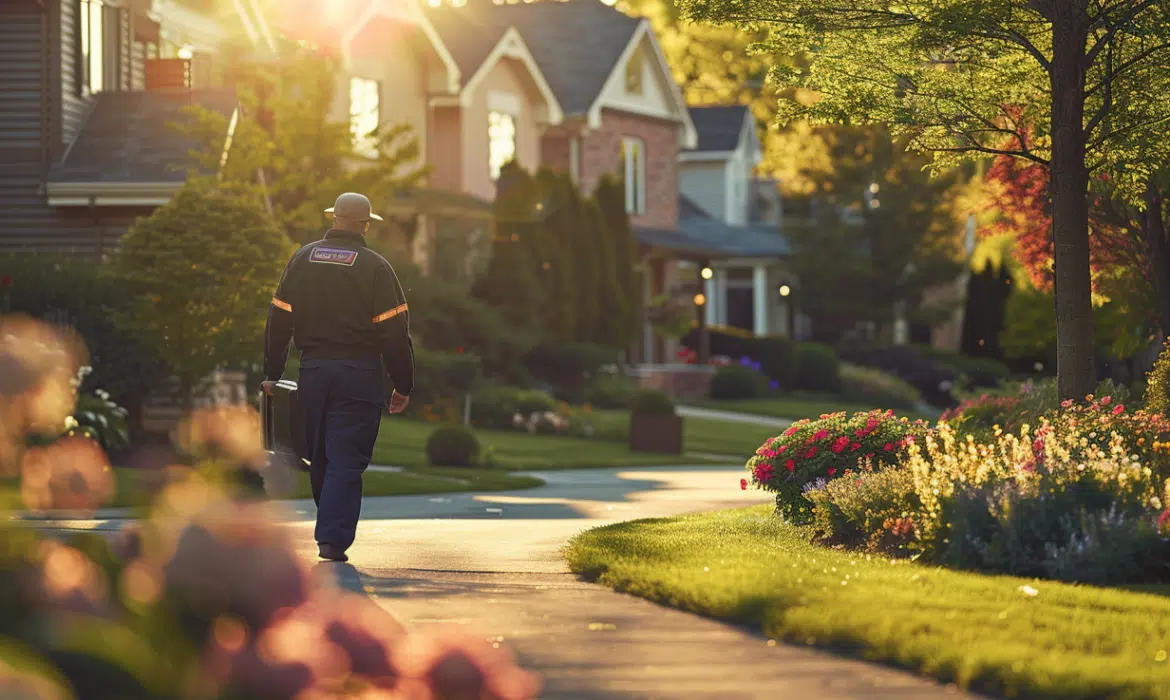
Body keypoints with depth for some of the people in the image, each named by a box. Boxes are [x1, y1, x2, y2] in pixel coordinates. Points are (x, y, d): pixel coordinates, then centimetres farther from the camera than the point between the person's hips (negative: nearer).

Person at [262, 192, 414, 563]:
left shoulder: (303, 259, 7)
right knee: (346, 459, -3)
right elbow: (395, 331, -7)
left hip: (313, 371, 4)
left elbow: (279, 319, 8)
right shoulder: (375, 267, -5)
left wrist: (272, 374, 14)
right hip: (359, 375, -4)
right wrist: (403, 386, 0)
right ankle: (333, 539, -10)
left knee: (320, 457, 16)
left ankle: (332, 528, 26)